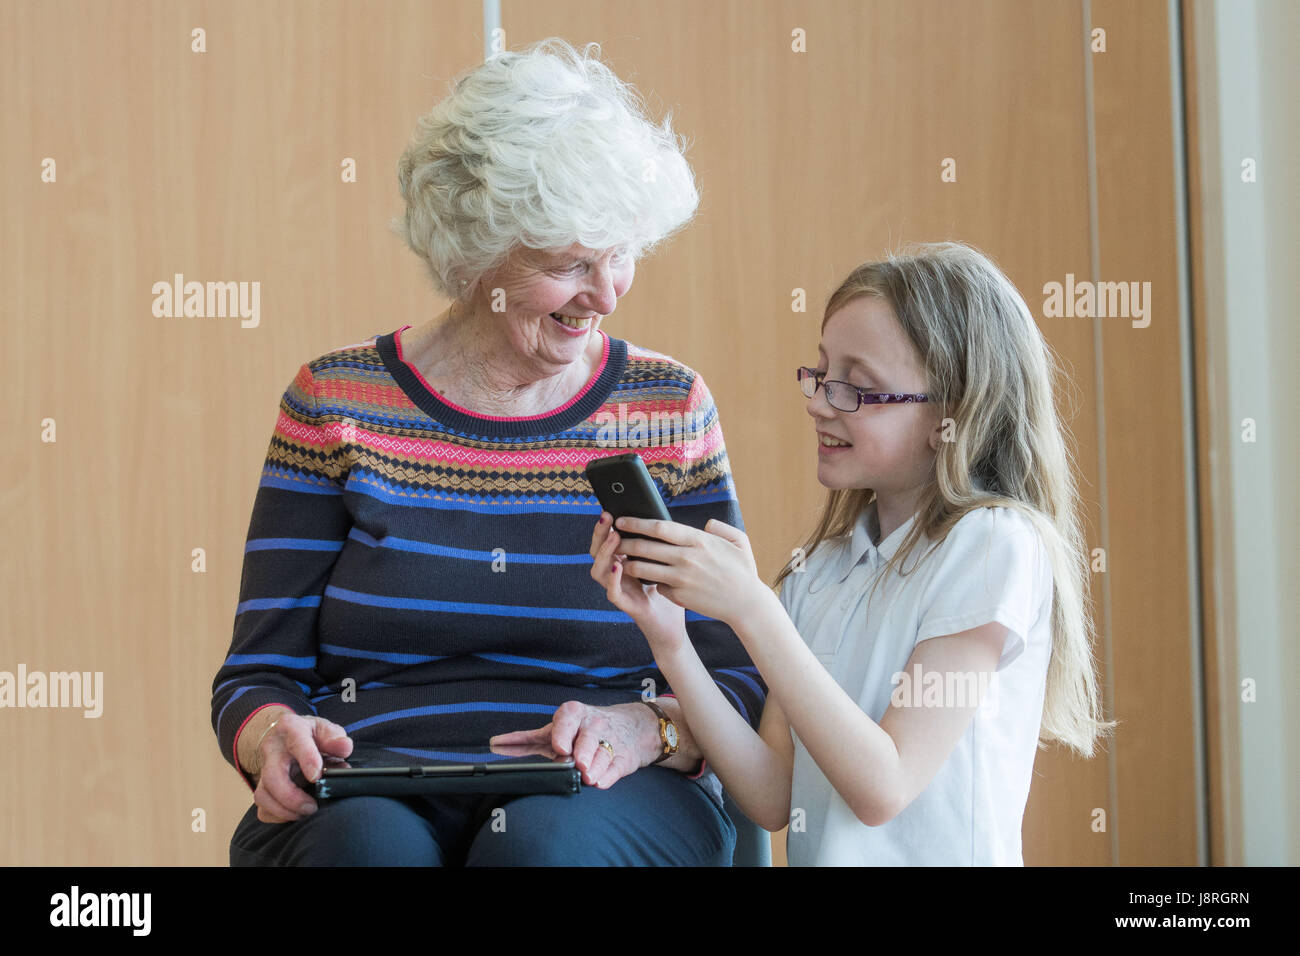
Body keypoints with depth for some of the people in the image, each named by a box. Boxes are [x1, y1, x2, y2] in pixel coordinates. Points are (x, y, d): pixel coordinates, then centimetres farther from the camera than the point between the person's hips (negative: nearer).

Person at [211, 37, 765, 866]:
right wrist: (273, 734, -16)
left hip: (601, 803, 0)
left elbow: (740, 678, 8)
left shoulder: (671, 408, 9)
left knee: (547, 840, -34)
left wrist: (646, 728, -14)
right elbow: (257, 675, 8)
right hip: (373, 792, 0)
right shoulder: (337, 402, 7)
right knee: (366, 840, -34)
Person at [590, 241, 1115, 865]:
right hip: (821, 860, 6)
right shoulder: (816, 572, 11)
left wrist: (751, 609, -17)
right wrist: (669, 640, -5)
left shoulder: (995, 544, -8)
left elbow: (882, 789, -13)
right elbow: (774, 801, 4)